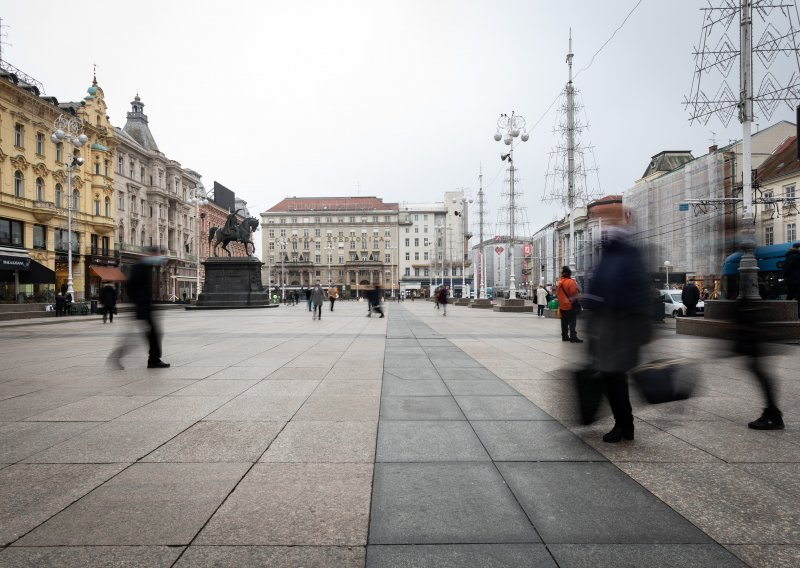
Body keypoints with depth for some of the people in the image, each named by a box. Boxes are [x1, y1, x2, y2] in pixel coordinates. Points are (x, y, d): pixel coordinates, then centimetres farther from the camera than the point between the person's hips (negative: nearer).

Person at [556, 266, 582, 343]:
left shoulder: (559, 282, 6)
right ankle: (573, 337, -7)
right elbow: (575, 293, -16)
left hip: (562, 306, 7)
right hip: (570, 305, -7)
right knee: (572, 322, -4)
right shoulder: (570, 282, -16)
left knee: (564, 322, 13)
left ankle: (564, 336, 18)